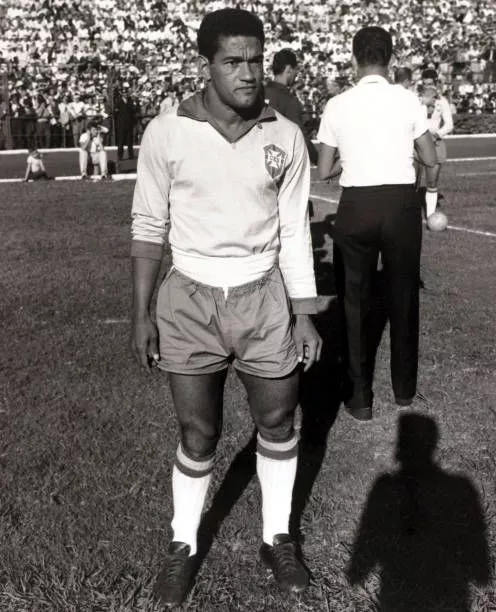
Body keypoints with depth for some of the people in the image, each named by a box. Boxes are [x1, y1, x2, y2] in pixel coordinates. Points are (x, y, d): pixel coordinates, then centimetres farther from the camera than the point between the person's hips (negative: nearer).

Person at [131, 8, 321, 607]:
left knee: (278, 426, 13)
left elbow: (295, 231, 2)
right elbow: (148, 225, -2)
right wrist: (141, 314, -4)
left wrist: (305, 315, 0)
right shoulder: (166, 133, -8)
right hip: (190, 300, -1)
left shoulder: (285, 137, -3)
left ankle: (276, 539, 34)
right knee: (198, 436, 8)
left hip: (264, 297, 2)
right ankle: (183, 546, 31)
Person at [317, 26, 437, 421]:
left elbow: (324, 171, 2)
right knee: (403, 296, 15)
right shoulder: (408, 99, -2)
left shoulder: (337, 106, -1)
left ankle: (361, 397, 16)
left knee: (356, 300, 11)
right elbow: (431, 159, 3)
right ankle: (405, 388, 30)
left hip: (356, 204, 0)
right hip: (402, 202, 1)